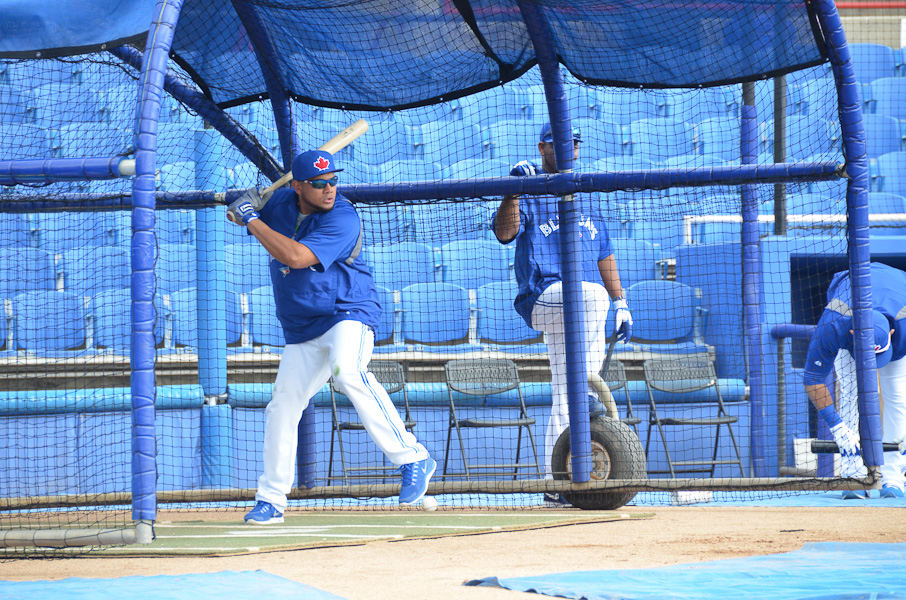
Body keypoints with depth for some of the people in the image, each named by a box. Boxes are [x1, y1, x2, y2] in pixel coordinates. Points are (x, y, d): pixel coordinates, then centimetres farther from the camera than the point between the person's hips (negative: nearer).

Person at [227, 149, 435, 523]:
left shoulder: (342, 218, -19)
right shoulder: (281, 202, 2)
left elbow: (296, 256, -29)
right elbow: (245, 212, 21)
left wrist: (253, 221, -20)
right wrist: (242, 210, -5)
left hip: (349, 312, -7)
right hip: (302, 331, 7)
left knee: (346, 370, -35)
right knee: (282, 408, 6)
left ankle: (412, 459, -33)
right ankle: (271, 501, 20)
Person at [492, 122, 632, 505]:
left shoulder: (585, 196, 24)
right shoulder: (529, 194, 6)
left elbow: (603, 254, 27)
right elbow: (504, 232, -13)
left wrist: (621, 304, 22)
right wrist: (513, 190, -27)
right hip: (542, 297, -5)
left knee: (565, 399, 1)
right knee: (593, 296, -37)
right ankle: (587, 389, -37)